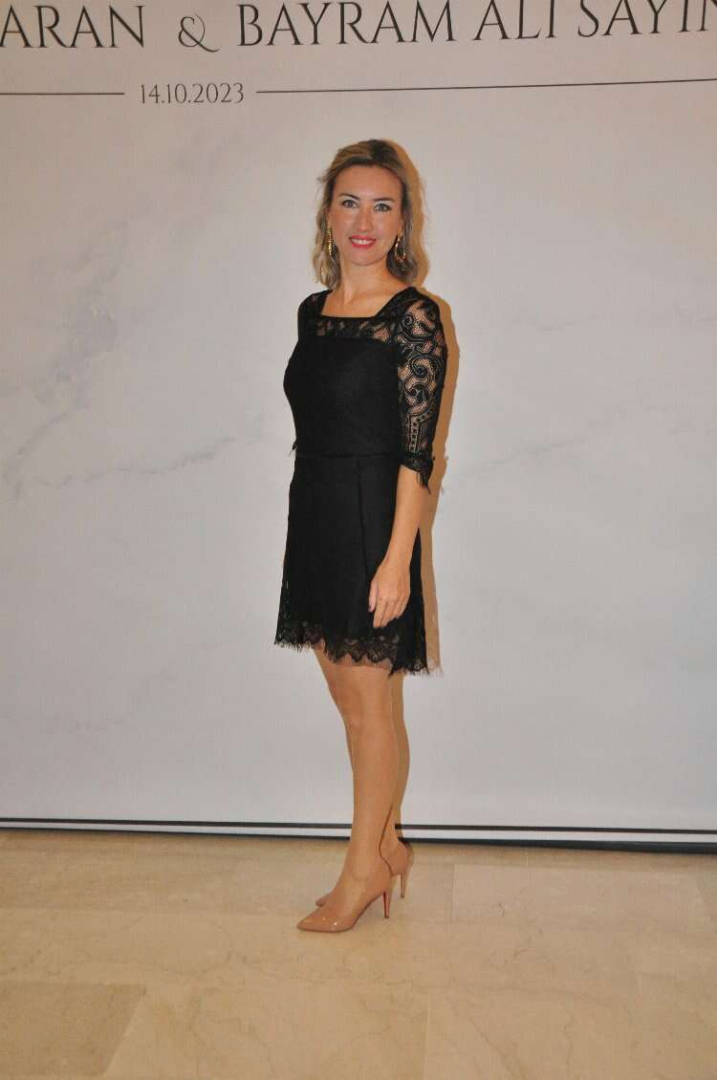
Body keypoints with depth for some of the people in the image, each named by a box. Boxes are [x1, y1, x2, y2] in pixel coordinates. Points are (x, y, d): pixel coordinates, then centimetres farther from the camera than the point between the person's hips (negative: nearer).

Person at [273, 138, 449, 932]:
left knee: (366, 703, 5)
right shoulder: (312, 311, 10)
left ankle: (364, 866, 22)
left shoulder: (413, 317, -11)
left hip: (371, 521, -7)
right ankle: (386, 843, 33)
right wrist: (313, 521, 13)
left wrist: (397, 559, -19)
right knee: (347, 695, 16)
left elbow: (416, 451, -15)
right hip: (313, 516, 7)